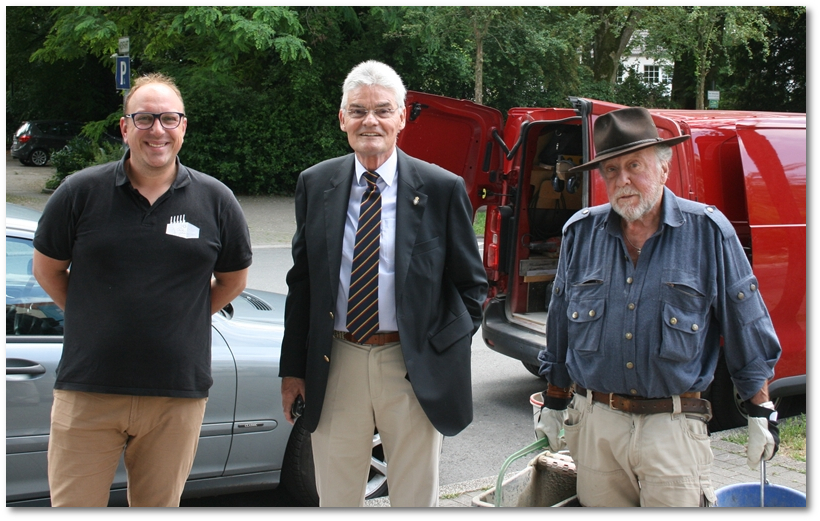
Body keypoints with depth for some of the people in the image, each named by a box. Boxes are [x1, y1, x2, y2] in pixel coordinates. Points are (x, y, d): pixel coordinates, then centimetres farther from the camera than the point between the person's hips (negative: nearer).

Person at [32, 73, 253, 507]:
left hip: (178, 395, 1)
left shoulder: (216, 201, 2)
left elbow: (233, 279, 14)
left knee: (159, 506, 14)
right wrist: (95, 319, 4)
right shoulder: (81, 192, -1)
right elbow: (46, 269, 10)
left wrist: (175, 320, 7)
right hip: (88, 391, -1)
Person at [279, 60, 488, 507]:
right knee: (335, 500, 14)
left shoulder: (443, 189, -3)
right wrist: (293, 368, 5)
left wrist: (442, 352, -8)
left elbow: (471, 284, 3)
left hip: (414, 370, -2)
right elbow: (301, 281, 8)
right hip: (334, 366, 2)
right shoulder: (315, 185, 4)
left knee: (415, 500, 12)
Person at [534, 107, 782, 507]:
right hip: (594, 423, 3)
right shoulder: (580, 233, 4)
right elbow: (559, 327, 13)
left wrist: (760, 412, 2)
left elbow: (746, 325, 1)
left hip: (672, 427, -3)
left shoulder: (707, 231, -4)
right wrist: (553, 404, 17)